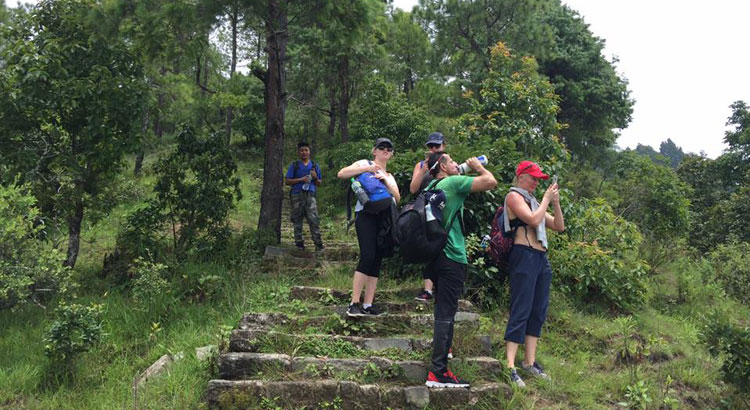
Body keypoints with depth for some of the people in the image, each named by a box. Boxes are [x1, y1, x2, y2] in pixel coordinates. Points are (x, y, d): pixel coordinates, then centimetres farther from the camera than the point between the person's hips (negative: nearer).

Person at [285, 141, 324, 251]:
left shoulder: (315, 166, 15)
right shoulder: (294, 165, 10)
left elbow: (319, 184, 18)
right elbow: (287, 181, 4)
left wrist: (315, 178, -4)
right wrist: (301, 179, -8)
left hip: (310, 195, 0)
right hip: (297, 195, 0)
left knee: (314, 219, -11)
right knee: (297, 220, 3)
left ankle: (318, 244, -11)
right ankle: (299, 242, 12)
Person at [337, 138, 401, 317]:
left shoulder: (390, 176, 29)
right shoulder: (366, 164, 12)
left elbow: (397, 198, 12)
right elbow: (341, 174, -3)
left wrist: (386, 181, -3)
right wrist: (366, 169, -10)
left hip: (385, 219, 6)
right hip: (367, 215, -6)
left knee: (377, 261, 1)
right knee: (367, 256, -20)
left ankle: (368, 305, 2)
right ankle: (354, 304, -18)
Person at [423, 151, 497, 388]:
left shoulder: (432, 187, 14)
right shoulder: (453, 183, -10)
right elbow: (491, 182, -15)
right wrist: (478, 167, 3)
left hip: (435, 253, 9)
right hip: (452, 257, -9)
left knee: (443, 308, 24)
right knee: (446, 313, -10)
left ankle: (441, 349, 38)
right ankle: (438, 372, -12)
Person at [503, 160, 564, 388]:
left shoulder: (534, 201, 22)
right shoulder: (514, 196, -2)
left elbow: (559, 227, 20)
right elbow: (533, 219, -17)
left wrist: (556, 203, 8)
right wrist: (546, 199, -4)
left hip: (541, 258, 9)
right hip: (524, 256, -9)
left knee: (538, 312, 9)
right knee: (521, 311, -12)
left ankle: (530, 362, 16)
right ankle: (510, 367, -12)